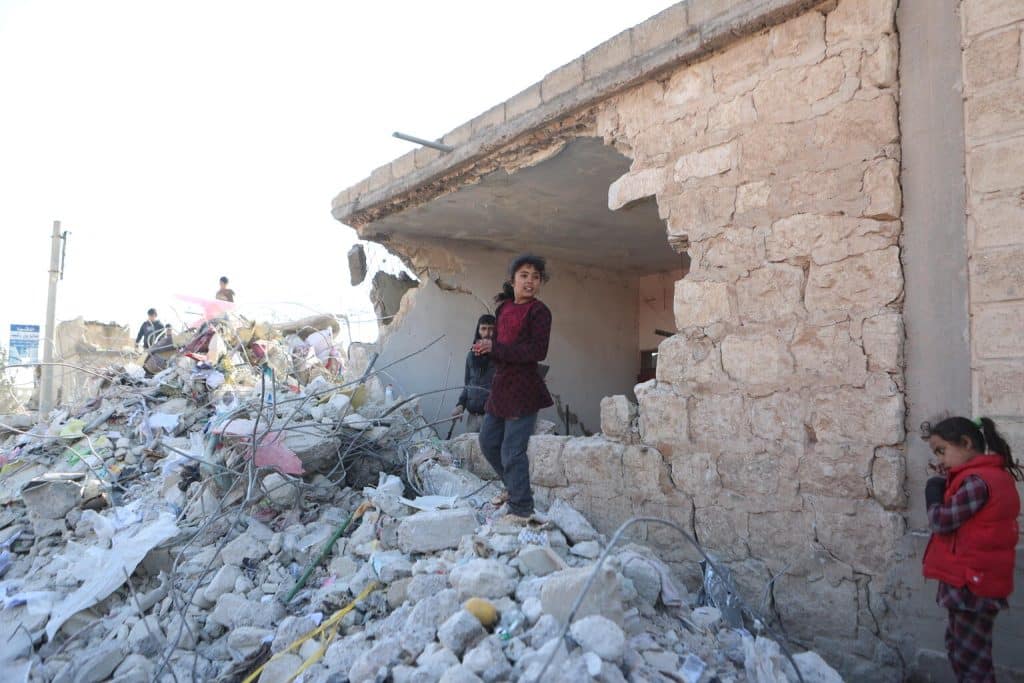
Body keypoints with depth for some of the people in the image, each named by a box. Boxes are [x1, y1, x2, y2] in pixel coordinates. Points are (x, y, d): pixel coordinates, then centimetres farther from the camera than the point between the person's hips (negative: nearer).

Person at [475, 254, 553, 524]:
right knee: (488, 441, 17)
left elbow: (538, 351, -19)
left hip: (523, 389, -8)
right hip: (501, 384, 8)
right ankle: (514, 487, 37)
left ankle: (521, 510, 10)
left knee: (512, 450, -5)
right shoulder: (503, 309, 11)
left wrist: (495, 347, -18)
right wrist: (486, 348, -6)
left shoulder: (538, 311, -10)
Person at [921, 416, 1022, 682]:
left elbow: (941, 521, -21)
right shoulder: (992, 474, 8)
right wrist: (947, 484, -1)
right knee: (957, 644, 21)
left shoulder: (977, 481, -23)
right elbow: (957, 515, 11)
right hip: (972, 579, 10)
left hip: (972, 584, -10)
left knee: (970, 656, 2)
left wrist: (933, 491, -5)